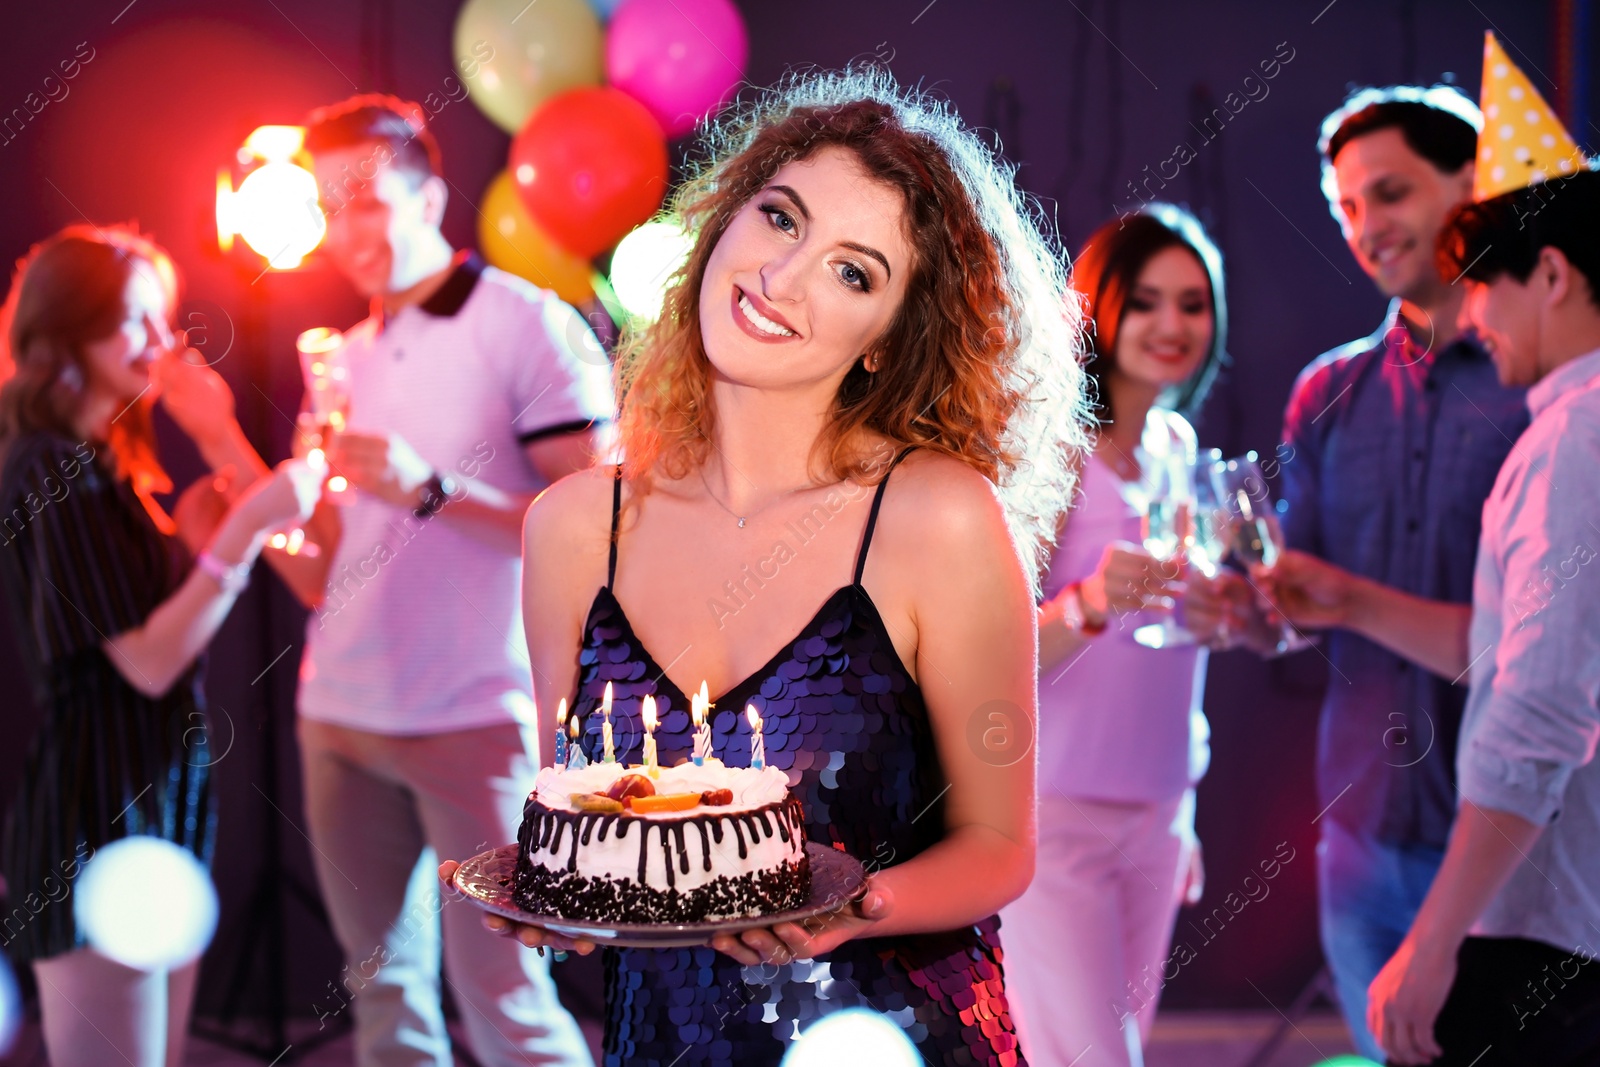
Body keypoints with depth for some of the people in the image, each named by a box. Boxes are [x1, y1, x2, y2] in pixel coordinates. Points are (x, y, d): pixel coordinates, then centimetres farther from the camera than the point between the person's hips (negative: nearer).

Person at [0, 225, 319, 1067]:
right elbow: (149, 659, -20)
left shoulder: (113, 461, 14)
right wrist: (249, 523, -23)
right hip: (95, 822, -10)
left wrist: (219, 438, 9)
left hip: (160, 806, 10)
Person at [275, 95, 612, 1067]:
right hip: (341, 720, 7)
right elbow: (329, 578, 17)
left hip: (478, 721, -6)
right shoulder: (347, 359, 16)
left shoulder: (530, 324, -5)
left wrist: (432, 490, -20)